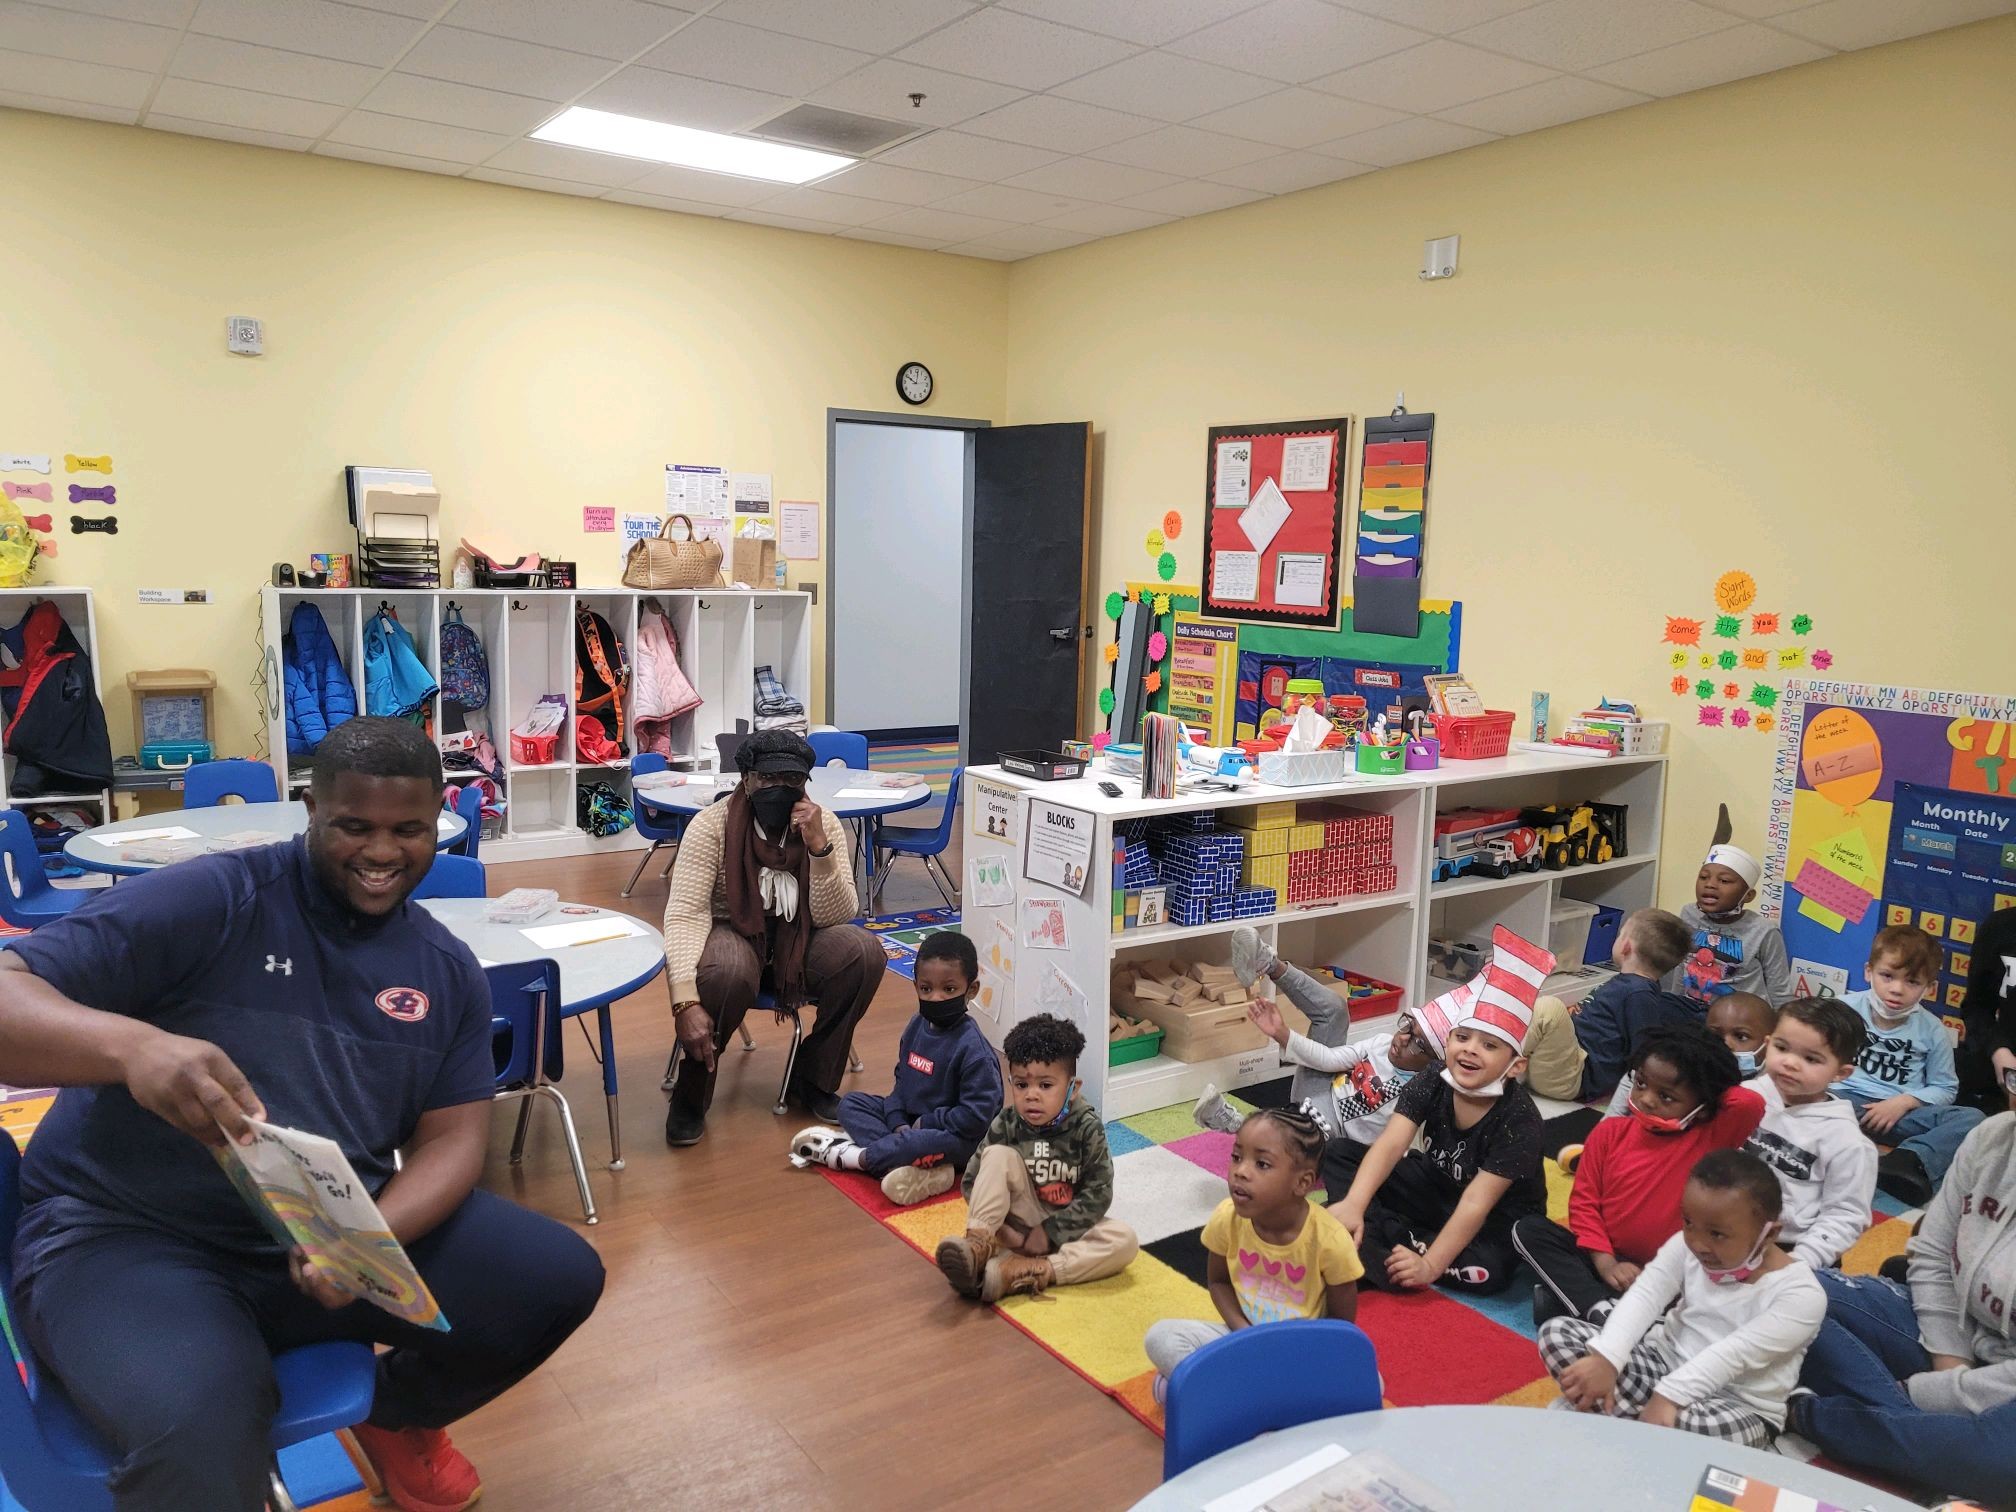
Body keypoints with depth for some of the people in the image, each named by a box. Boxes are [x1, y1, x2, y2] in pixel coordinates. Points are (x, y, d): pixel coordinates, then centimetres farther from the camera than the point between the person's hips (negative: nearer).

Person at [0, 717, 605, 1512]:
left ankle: (396, 1414, 24)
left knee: (561, 1278, -6)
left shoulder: (448, 969, 5)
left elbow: (452, 1136, 2)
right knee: (198, 1434, -35)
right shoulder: (206, 900, -12)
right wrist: (134, 1045, -41)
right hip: (131, 1235, -5)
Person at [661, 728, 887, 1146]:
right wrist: (685, 1001, -37)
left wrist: (819, 847, -30)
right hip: (732, 933, -3)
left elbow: (835, 917, -14)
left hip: (798, 939, 3)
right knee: (726, 972, -38)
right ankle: (690, 1095, -11)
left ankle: (813, 1081, -4)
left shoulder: (824, 825, -9)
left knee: (865, 952, -26)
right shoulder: (711, 826, -17)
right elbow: (684, 913, -23)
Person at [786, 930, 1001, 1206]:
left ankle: (855, 1156, -18)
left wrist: (925, 1123, -17)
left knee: (936, 1142, -40)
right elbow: (902, 1079, 8)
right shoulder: (916, 1026, -1)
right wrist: (899, 1124, -8)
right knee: (851, 1103, -1)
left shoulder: (973, 1048, -23)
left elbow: (976, 1117, -25)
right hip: (910, 1122, 9)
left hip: (958, 1140, -8)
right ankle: (910, 1167, -25)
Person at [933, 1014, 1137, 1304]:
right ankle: (977, 1245, -31)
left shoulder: (1086, 1128, -16)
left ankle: (1018, 1273, -37)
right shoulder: (1005, 1125, -11)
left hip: (1067, 1225, 0)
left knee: (1125, 1240, -29)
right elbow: (973, 1181, -8)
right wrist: (999, 1227, -21)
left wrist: (1050, 1231, -20)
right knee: (999, 1155, -21)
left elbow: (1098, 1194, -16)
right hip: (1020, 1223, 0)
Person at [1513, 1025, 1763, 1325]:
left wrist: (1713, 1090, -6)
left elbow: (1751, 1104, -26)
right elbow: (1584, 1201, 1)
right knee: (1529, 1228, -18)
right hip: (1603, 1259, 3)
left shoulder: (1711, 1139, -6)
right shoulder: (1610, 1132, 1)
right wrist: (1604, 1262, -12)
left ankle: (1573, 1297, -26)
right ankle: (1601, 1308, -32)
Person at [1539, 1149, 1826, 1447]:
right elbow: (1643, 1297, -14)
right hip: (1666, 1362, 5)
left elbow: (1734, 1355, -27)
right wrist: (1605, 1359, -30)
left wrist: (1667, 1396, -35)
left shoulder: (1801, 1294, -17)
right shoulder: (1686, 1246, -3)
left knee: (1701, 1426, -43)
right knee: (1557, 1333, -12)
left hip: (1741, 1409, -5)